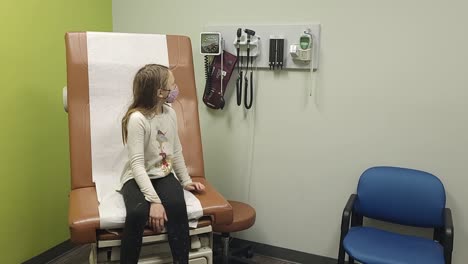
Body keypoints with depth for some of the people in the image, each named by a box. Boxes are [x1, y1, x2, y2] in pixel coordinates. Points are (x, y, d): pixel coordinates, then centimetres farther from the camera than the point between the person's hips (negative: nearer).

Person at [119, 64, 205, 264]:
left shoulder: (171, 113, 1)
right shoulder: (137, 119, -19)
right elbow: (137, 164, -25)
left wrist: (186, 180, 13)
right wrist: (154, 200, -32)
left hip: (163, 175, 5)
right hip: (137, 178, -4)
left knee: (177, 206, -27)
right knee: (138, 213, -34)